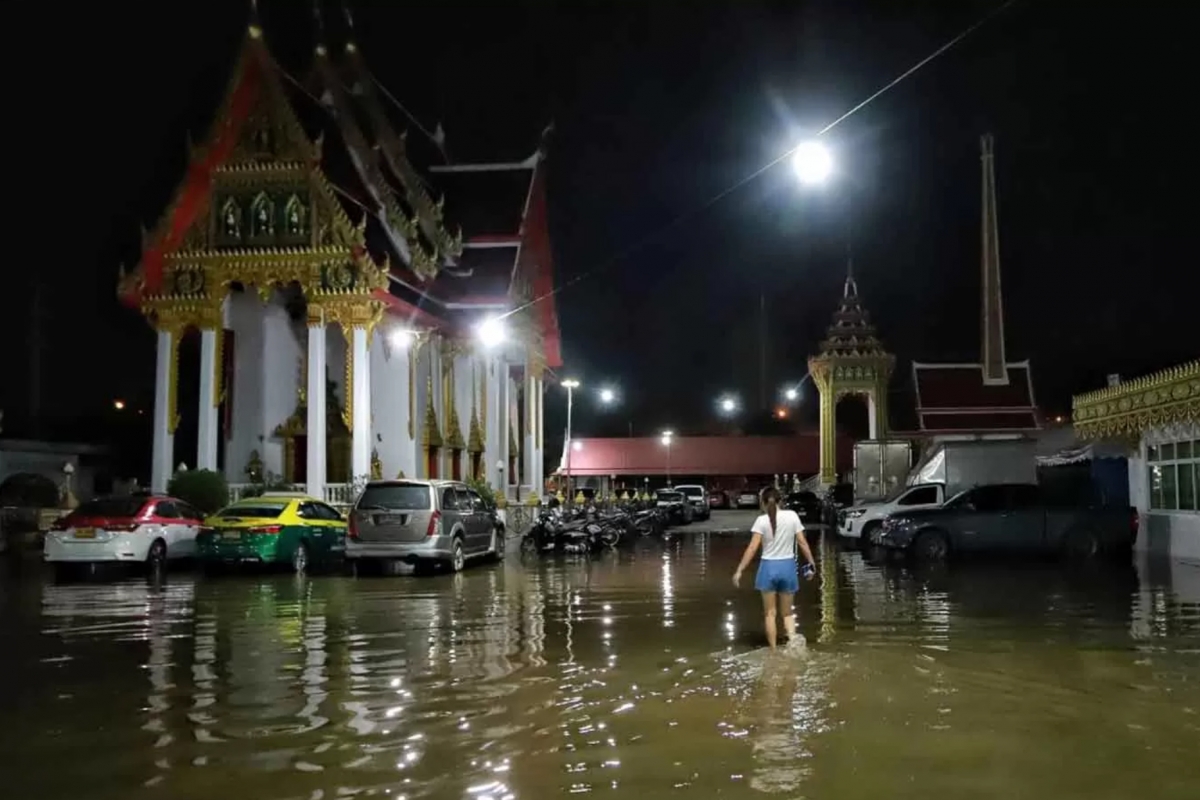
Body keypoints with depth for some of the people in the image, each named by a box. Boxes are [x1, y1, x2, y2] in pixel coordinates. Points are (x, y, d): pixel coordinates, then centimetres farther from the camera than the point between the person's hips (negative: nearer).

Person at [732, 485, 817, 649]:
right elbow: (802, 543, -1)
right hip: (787, 566, 2)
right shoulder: (792, 516, -3)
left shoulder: (762, 520, -9)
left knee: (770, 613, 10)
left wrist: (739, 570, -10)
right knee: (787, 612, 15)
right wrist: (811, 564, 10)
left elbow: (752, 548, -13)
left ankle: (773, 652, 13)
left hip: (769, 567, -2)